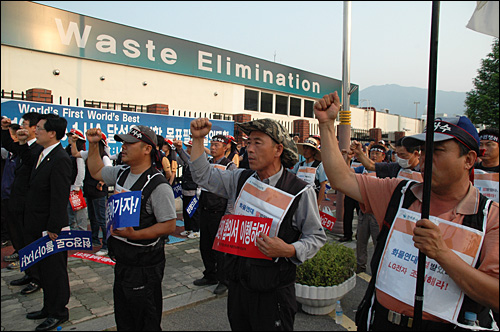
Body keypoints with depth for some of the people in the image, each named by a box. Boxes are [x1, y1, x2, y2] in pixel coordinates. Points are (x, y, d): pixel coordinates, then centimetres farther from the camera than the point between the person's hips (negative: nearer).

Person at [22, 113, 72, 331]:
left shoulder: (60, 159, -22)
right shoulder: (44, 155, 8)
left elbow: (60, 198, -23)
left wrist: (53, 229, -21)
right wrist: (23, 145, 14)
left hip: (50, 228, -9)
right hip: (37, 228, 10)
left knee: (54, 271, 7)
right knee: (43, 270, 21)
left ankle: (58, 312, 25)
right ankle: (49, 307, 38)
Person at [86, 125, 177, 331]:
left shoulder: (158, 185, -22)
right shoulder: (121, 174, 4)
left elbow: (169, 226, -22)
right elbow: (96, 171, 24)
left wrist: (134, 235, -29)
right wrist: (93, 144, 14)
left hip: (144, 266, -8)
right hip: (122, 260, 8)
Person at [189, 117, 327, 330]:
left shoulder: (301, 191, -12)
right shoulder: (241, 179, 2)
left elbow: (316, 236, -6)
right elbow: (203, 175, 9)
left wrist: (289, 250, -23)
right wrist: (198, 138, 0)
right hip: (237, 283, 5)